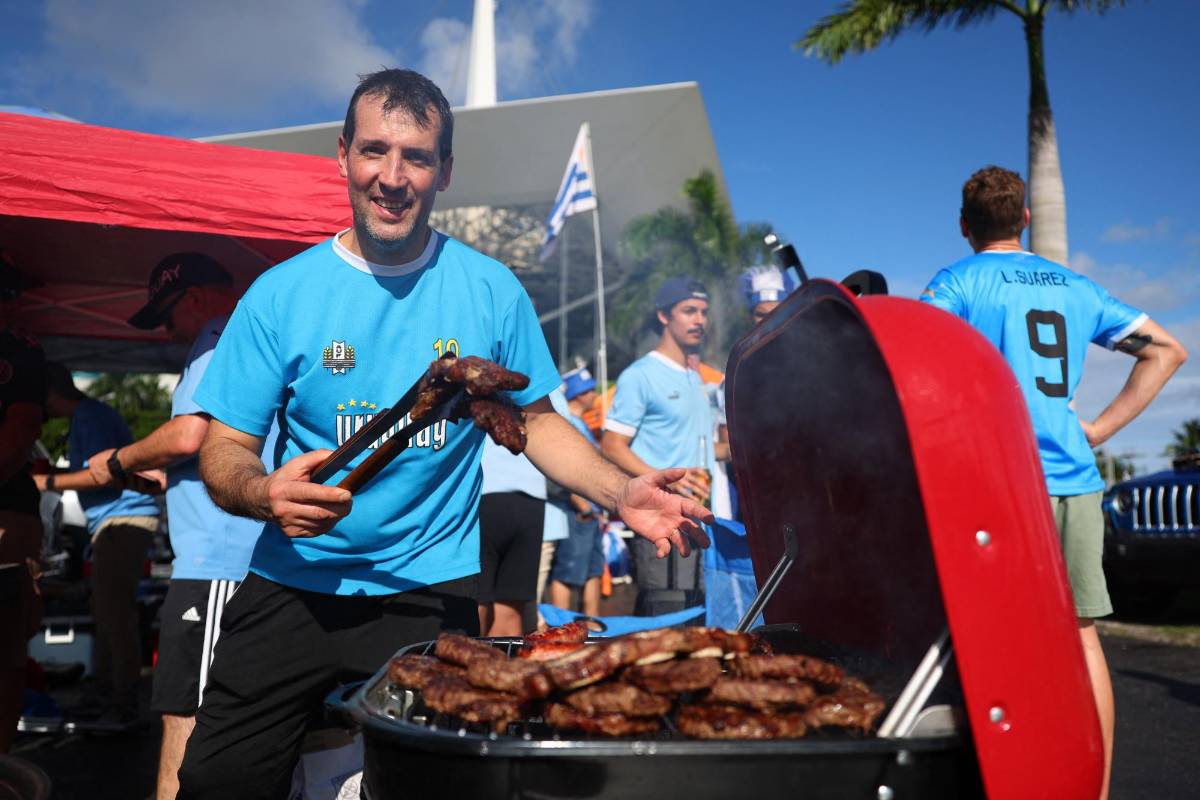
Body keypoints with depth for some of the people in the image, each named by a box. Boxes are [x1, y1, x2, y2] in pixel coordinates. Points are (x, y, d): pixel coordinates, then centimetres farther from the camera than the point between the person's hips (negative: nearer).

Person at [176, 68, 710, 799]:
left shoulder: (491, 291, -3)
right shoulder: (281, 294, -5)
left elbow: (536, 420, 6)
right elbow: (224, 448, -1)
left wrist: (624, 494, -10)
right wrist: (265, 493, -24)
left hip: (432, 593, 0)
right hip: (293, 587, 1)